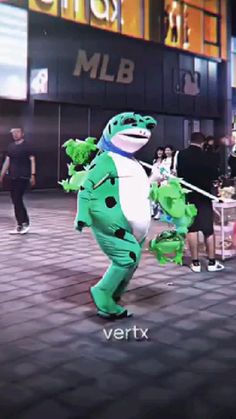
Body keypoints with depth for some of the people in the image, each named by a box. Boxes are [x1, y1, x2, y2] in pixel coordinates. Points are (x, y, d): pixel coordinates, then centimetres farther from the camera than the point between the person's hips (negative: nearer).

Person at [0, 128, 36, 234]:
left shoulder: (27, 146, -4)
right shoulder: (11, 147, 13)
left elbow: (32, 160, -8)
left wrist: (32, 175, -16)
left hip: (23, 177, -6)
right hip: (13, 177, 6)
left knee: (17, 200, -11)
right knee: (16, 200, 7)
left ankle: (21, 224, -3)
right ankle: (24, 222, 16)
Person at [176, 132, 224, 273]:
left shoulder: (181, 155, -3)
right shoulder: (206, 156, -11)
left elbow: (178, 173, 5)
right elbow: (215, 174, -5)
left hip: (188, 195, 2)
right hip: (204, 195, -2)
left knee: (192, 229, 5)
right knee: (209, 229, 6)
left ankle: (195, 262, 6)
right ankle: (212, 262, 8)